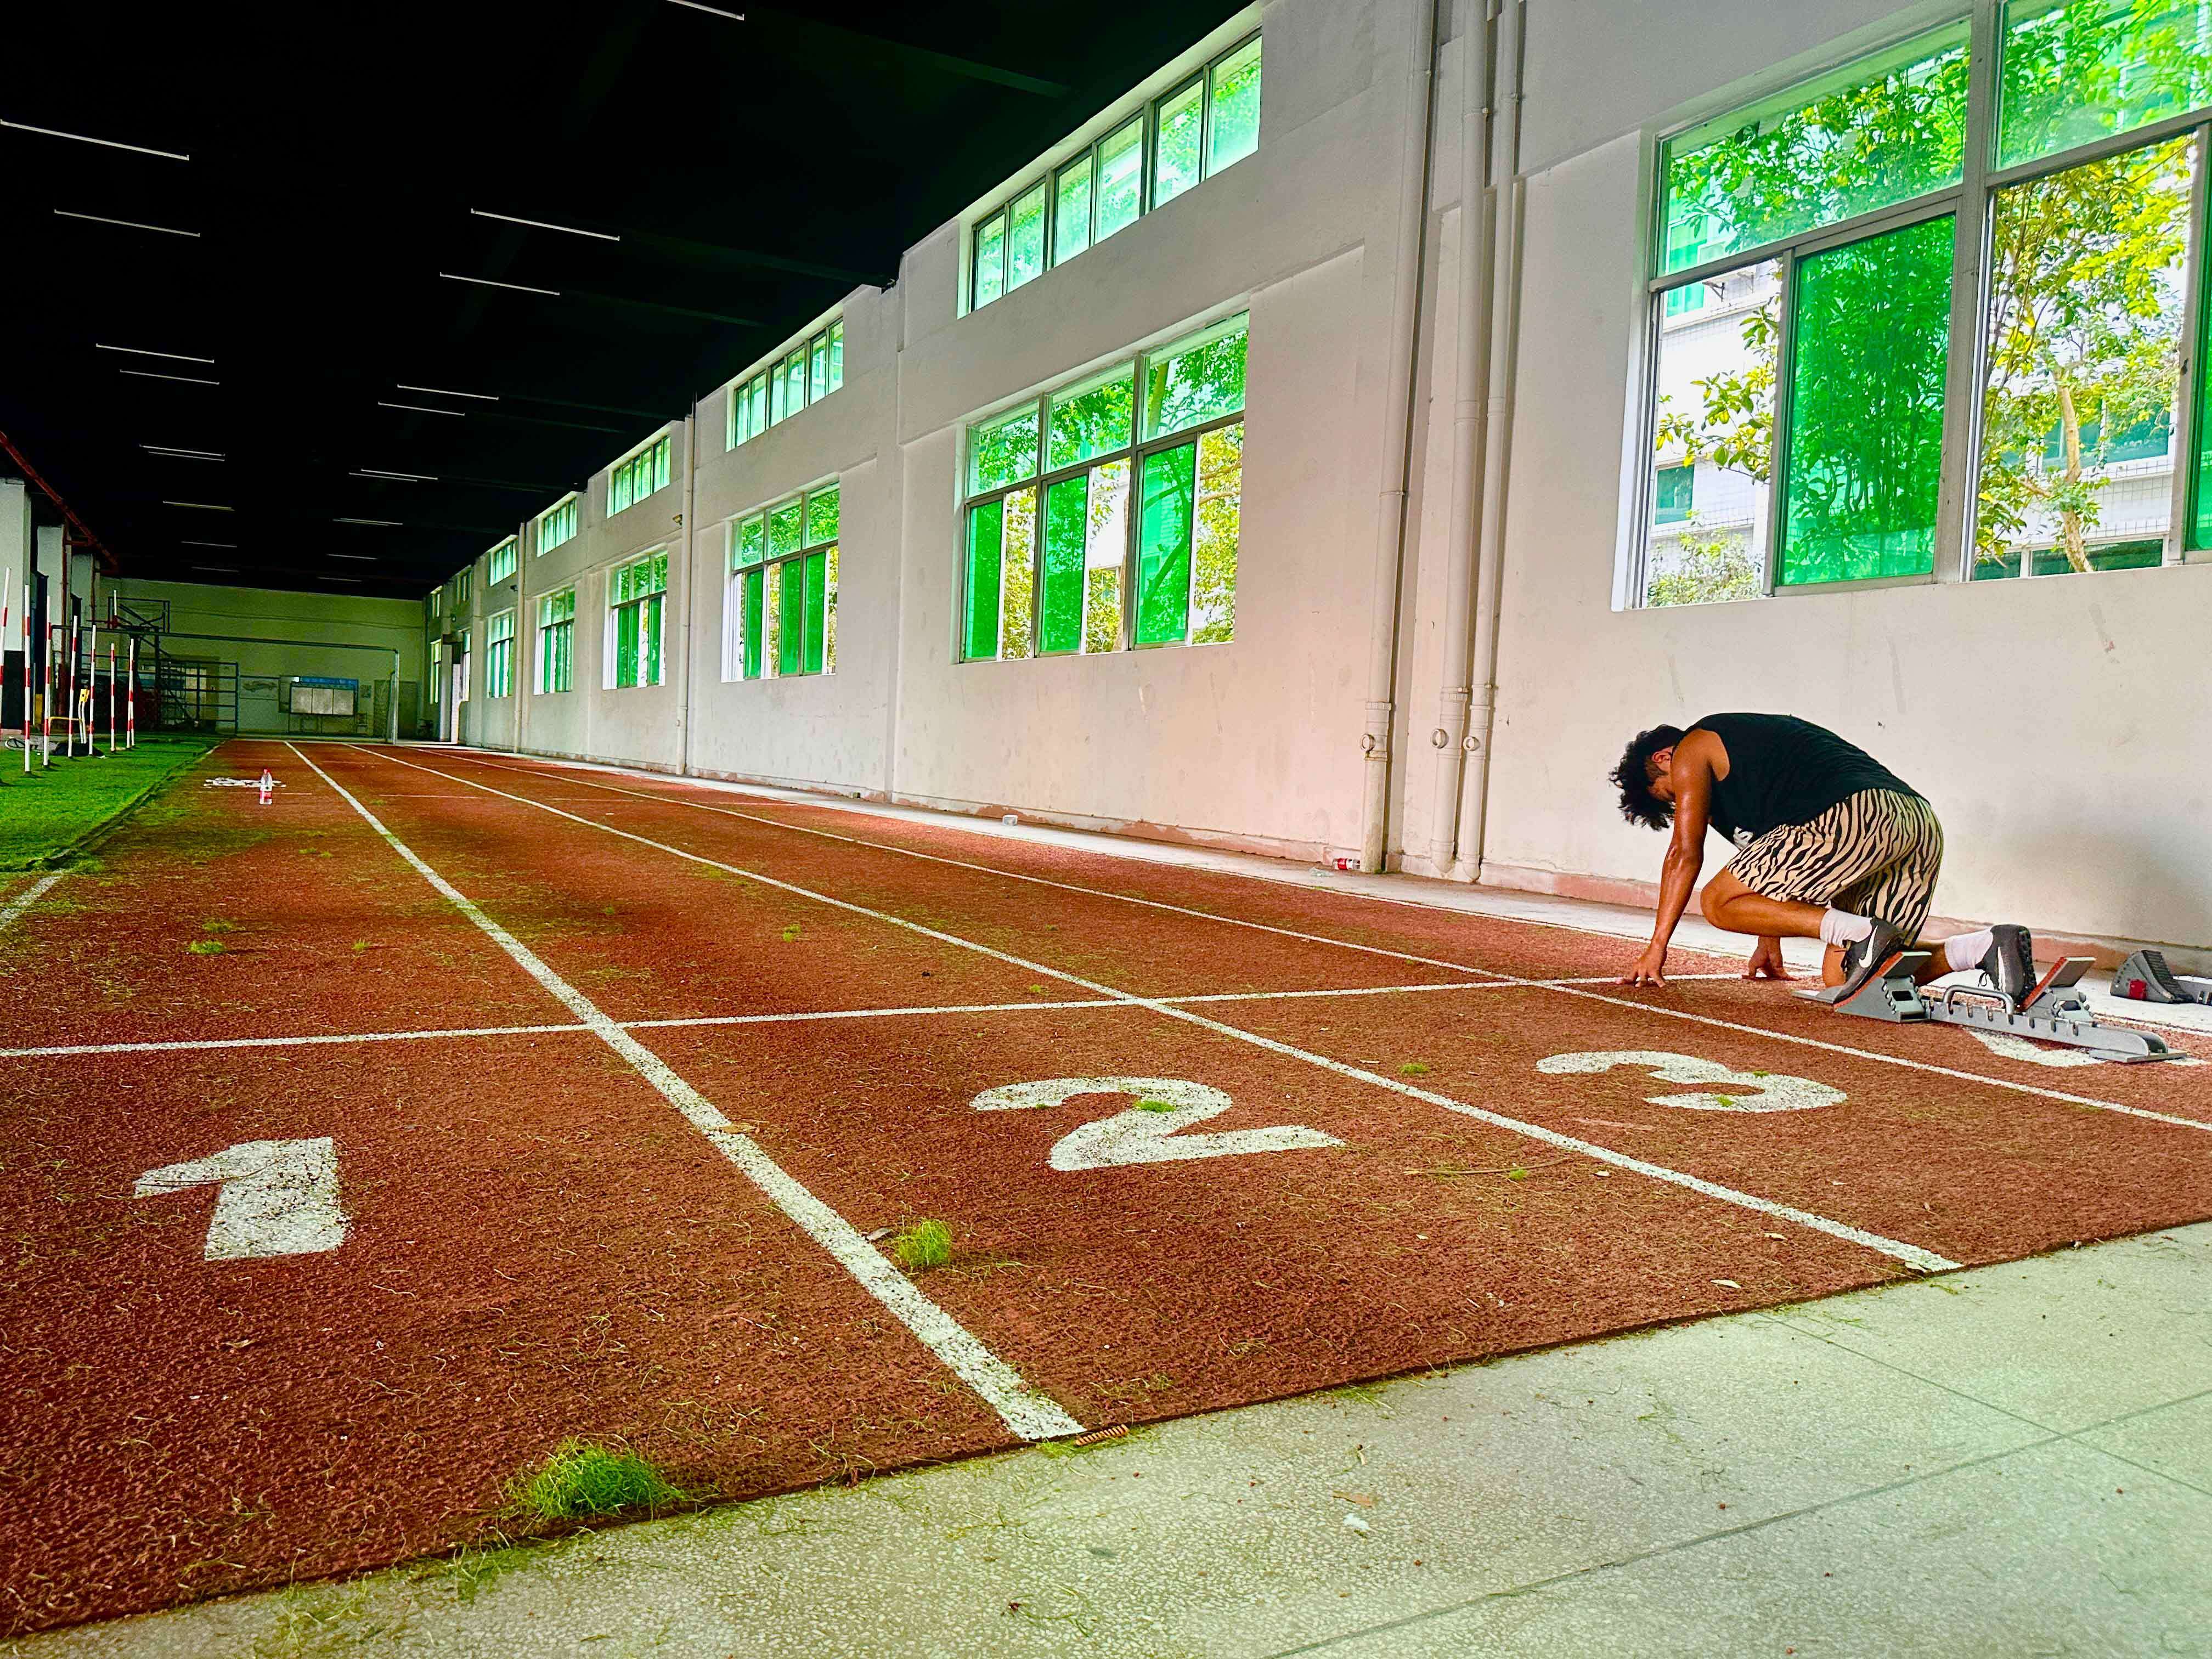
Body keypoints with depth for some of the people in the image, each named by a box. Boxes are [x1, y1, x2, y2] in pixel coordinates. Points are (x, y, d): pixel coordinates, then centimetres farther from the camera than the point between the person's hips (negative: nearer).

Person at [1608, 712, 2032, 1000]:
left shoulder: (1692, 749, 14)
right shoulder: (1753, 736, 38)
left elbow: (1685, 853, 7)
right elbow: (1774, 852, 41)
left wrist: (1656, 948, 10)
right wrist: (1769, 942, 44)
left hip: (1855, 814, -9)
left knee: (1720, 903, 1)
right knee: (1840, 978, 12)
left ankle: (1863, 935, -13)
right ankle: (1987, 945, -3)